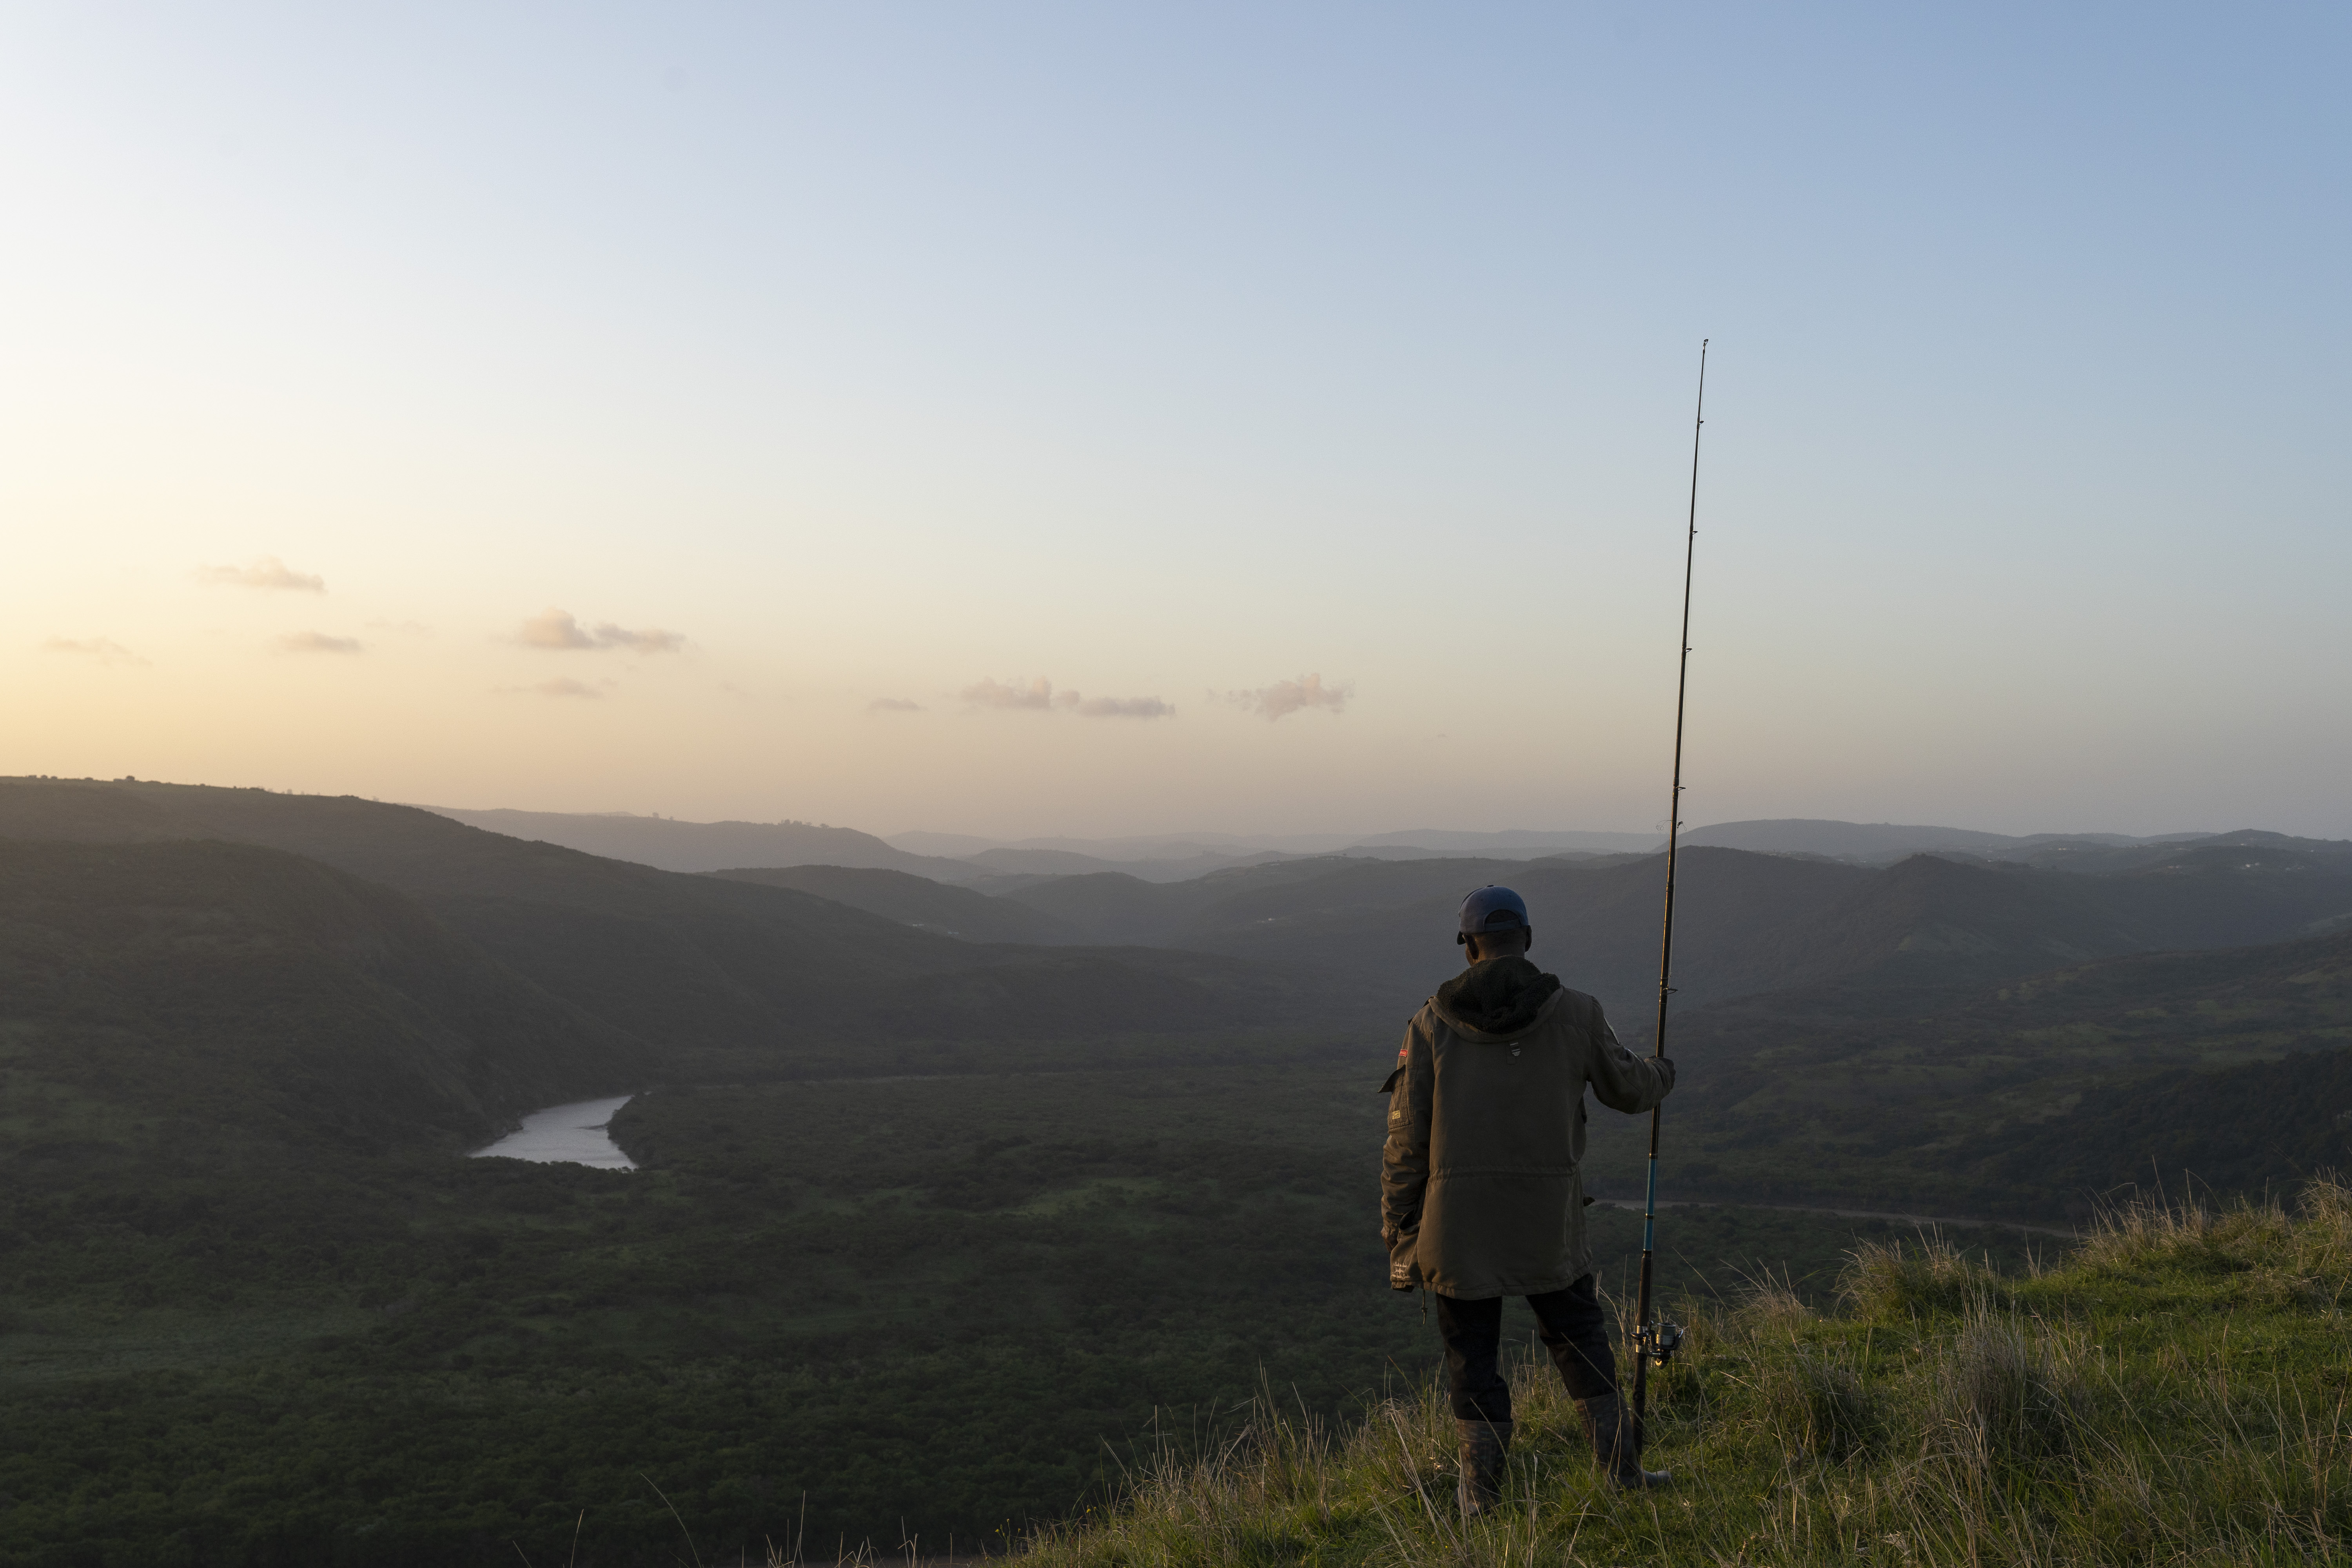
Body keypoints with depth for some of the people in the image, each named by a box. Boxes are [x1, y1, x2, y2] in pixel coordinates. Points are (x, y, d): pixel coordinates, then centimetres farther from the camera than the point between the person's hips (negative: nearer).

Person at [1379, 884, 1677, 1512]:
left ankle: (1482, 1495, 16)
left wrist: (1399, 1230, 7)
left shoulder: (1433, 1022, -3)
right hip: (1548, 1217, 1)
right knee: (1578, 1336, 20)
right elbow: (1627, 1089, 14)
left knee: (1473, 1353, 12)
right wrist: (1659, 1074, 38)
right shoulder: (1575, 1014, -2)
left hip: (1458, 1214, 0)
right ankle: (1621, 1467, 23)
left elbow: (1407, 1137, -2)